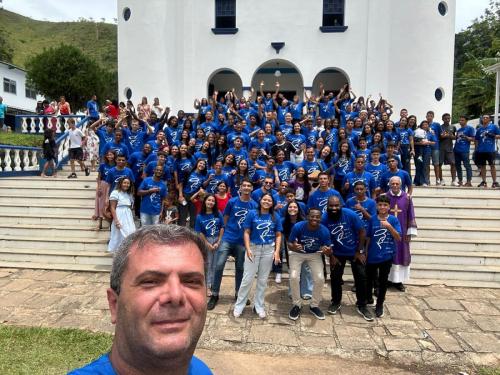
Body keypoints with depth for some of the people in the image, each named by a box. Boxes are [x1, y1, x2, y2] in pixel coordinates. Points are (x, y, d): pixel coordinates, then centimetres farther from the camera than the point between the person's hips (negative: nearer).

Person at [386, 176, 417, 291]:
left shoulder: (407, 198, 0)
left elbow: (411, 216, 1)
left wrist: (410, 232, -2)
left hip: (402, 232, 1)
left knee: (401, 255, 6)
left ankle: (398, 280, 16)